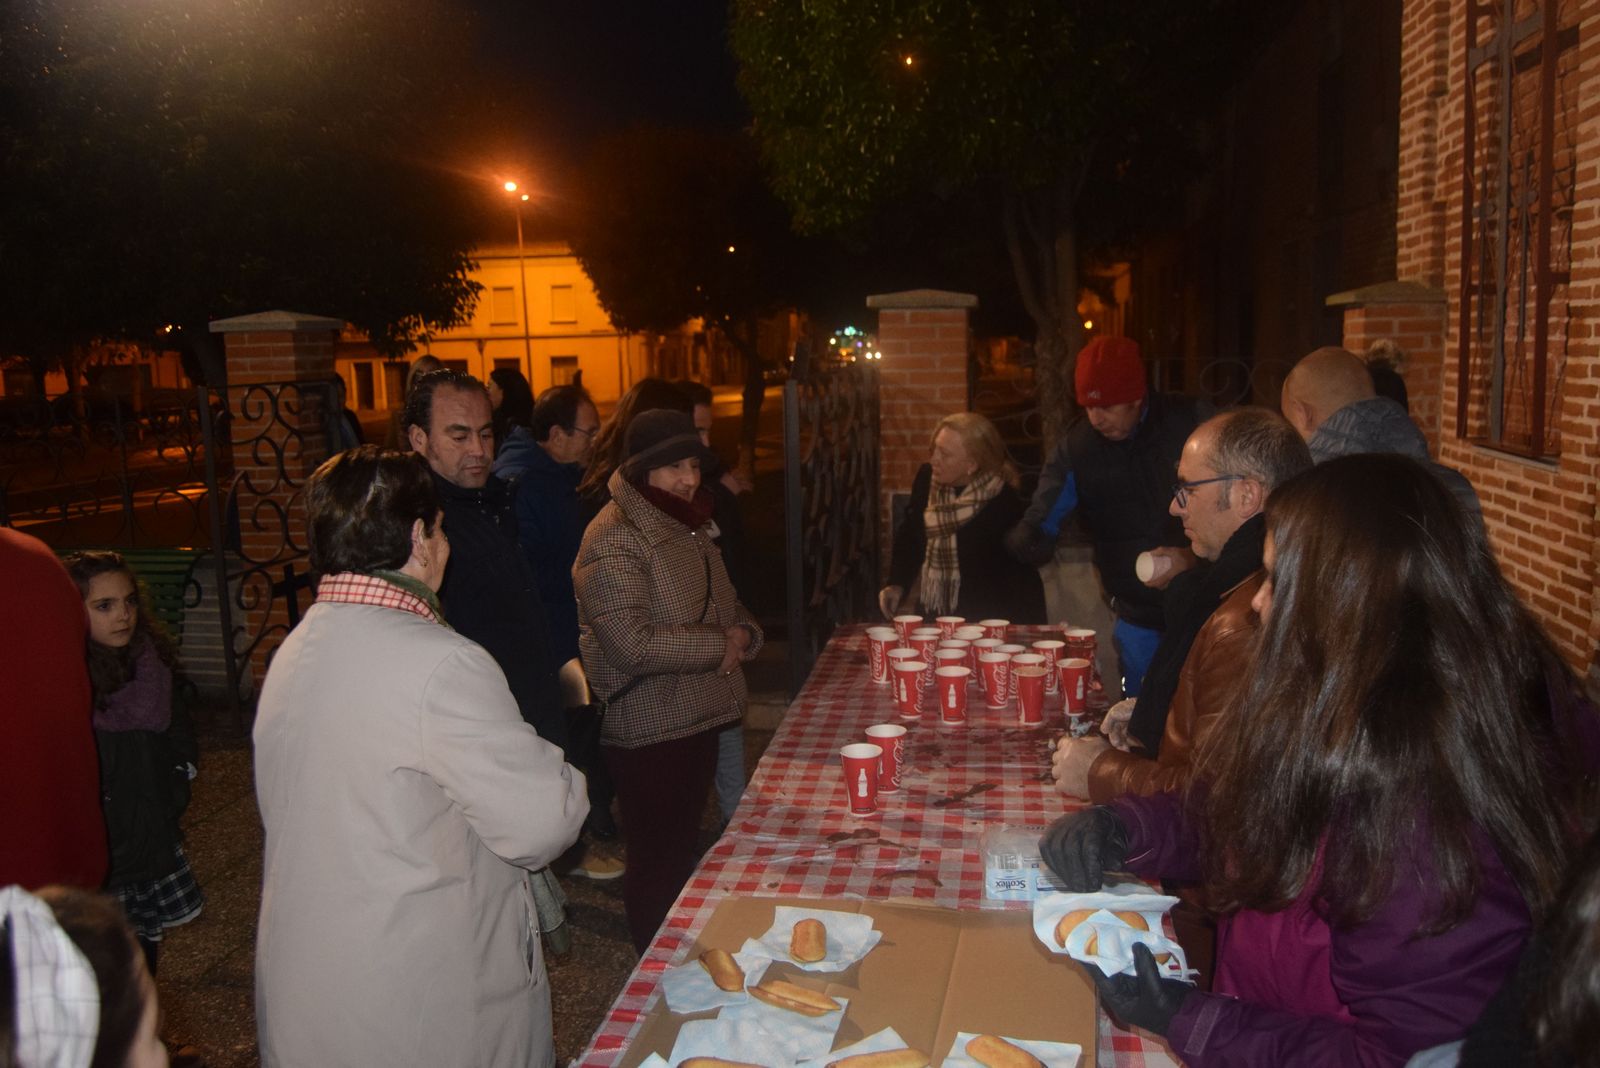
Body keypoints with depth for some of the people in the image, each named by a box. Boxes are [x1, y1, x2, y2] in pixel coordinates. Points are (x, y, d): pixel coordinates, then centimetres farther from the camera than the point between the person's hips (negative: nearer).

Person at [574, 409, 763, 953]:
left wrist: (743, 632, -2)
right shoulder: (615, 540, -20)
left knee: (684, 845, 23)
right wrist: (717, 646, -19)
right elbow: (633, 643, -28)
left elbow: (723, 603, 20)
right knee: (657, 861, 6)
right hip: (649, 731, -9)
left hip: (697, 718, 9)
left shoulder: (687, 525, 10)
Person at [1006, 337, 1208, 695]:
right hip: (1139, 618, 2)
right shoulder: (1076, 446, -2)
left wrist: (1195, 558, -18)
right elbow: (1039, 522, 0)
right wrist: (1030, 540, -25)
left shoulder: (1190, 420, -9)